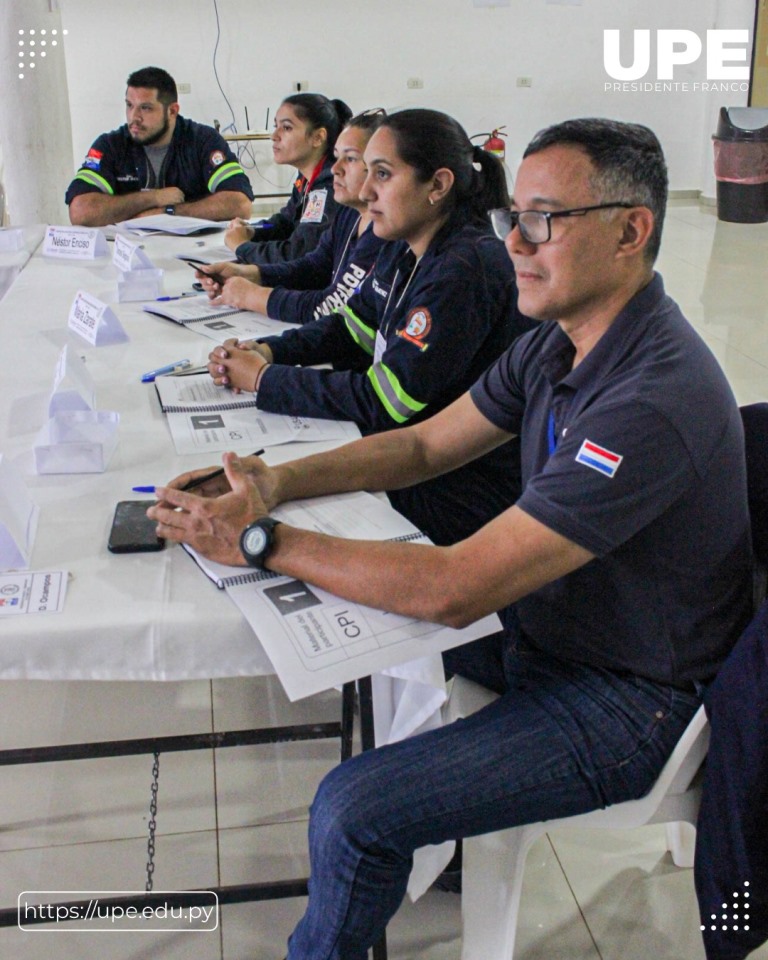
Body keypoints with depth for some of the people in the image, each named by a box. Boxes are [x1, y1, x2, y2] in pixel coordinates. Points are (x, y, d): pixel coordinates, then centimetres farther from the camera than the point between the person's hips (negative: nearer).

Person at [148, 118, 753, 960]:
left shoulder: (653, 401, -32)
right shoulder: (558, 343, -2)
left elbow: (455, 590, -33)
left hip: (626, 701, -9)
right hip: (543, 632, 9)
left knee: (352, 811, -19)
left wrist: (262, 540, -25)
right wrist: (278, 481, -9)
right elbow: (425, 444, 7)